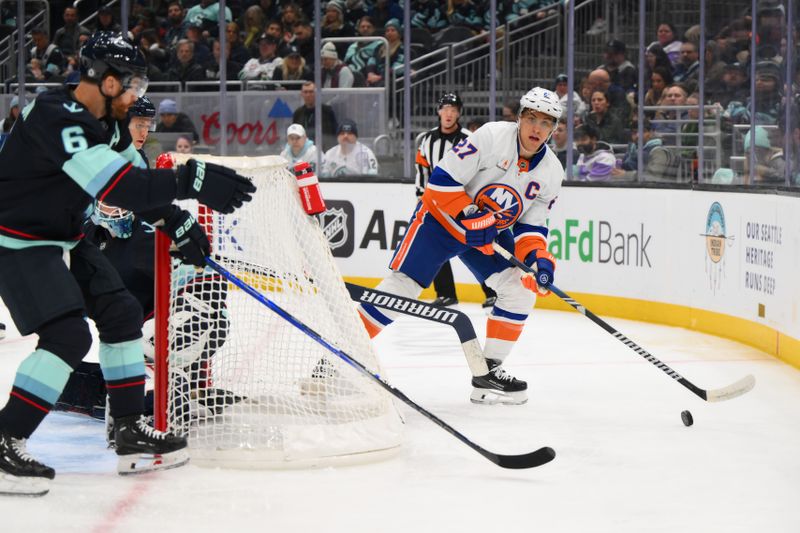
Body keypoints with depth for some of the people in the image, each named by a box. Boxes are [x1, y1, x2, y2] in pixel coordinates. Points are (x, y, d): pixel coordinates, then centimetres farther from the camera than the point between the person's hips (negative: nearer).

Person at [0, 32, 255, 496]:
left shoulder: (106, 121, 2)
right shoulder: (56, 120, -28)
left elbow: (139, 179, 15)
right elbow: (115, 186, -37)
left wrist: (177, 223, 4)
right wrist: (191, 182, -39)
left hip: (65, 239, 10)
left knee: (122, 314, 10)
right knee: (69, 336, -20)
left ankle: (133, 432, 19)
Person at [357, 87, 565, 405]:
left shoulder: (551, 173, -5)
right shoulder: (493, 136, -23)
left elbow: (531, 225, 1)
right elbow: (442, 179, -22)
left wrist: (538, 256, -17)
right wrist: (469, 217, -26)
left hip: (491, 230, 6)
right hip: (442, 215, -6)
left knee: (520, 289, -7)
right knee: (402, 285, -14)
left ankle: (488, 372, 3)